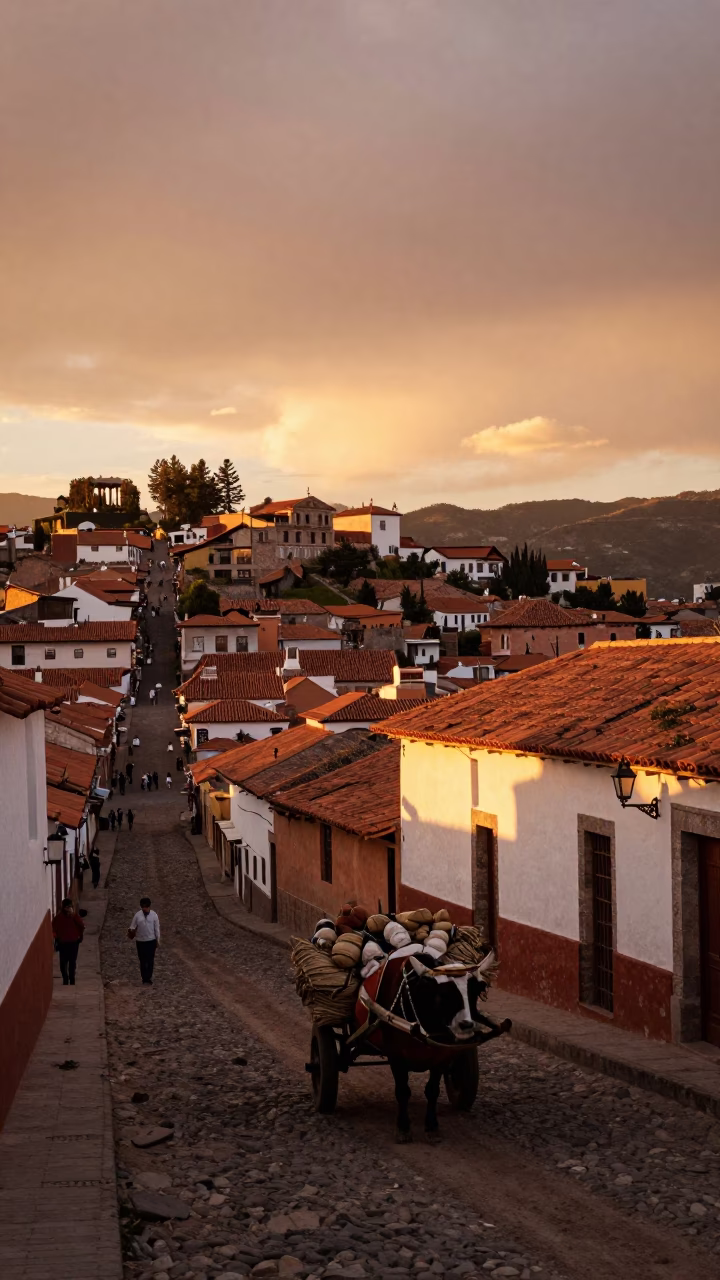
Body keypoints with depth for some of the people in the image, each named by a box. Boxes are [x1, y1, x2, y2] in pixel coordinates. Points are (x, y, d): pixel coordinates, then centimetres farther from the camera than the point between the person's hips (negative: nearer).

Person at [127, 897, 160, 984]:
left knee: (150, 960, 5)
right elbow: (133, 926, -2)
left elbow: (157, 928, -1)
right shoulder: (137, 915, -6)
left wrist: (158, 940, 1)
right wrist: (131, 931, -24)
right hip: (140, 941, 1)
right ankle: (144, 977, 21)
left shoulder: (154, 915, -7)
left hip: (151, 941, -1)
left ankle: (149, 977, 19)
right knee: (142, 960, 9)